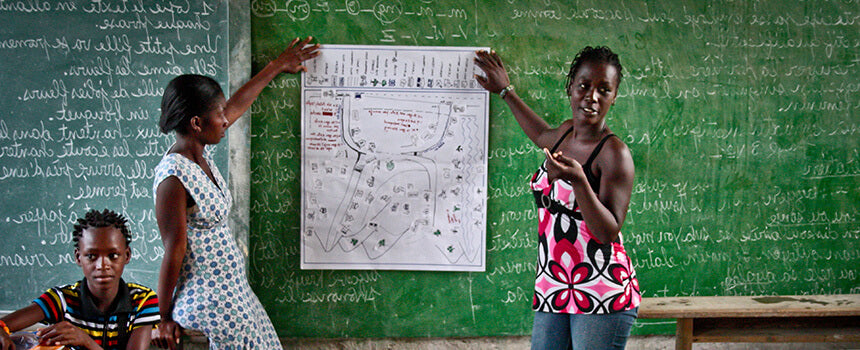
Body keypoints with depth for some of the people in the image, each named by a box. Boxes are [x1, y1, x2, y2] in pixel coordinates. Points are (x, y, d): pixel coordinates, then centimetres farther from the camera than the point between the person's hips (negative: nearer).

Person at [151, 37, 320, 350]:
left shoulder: (199, 156, 5)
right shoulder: (173, 178, -22)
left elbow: (238, 104, 19)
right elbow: (174, 254, -18)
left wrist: (278, 65, 31)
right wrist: (165, 319, -12)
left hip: (231, 291, 9)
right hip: (209, 305, -9)